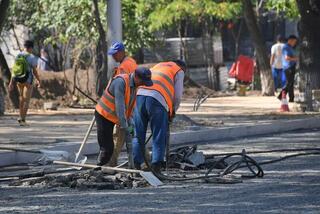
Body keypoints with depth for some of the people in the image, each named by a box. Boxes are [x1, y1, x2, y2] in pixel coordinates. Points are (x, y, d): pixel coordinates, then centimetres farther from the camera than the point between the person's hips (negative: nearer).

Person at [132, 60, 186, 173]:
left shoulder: (158, 66, 36)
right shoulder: (179, 71, 19)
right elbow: (178, 95, 10)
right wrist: (173, 111, 28)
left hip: (140, 95, 5)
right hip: (157, 100, -5)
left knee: (139, 134, 11)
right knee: (159, 136, 2)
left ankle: (136, 163, 9)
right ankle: (156, 164, -4)